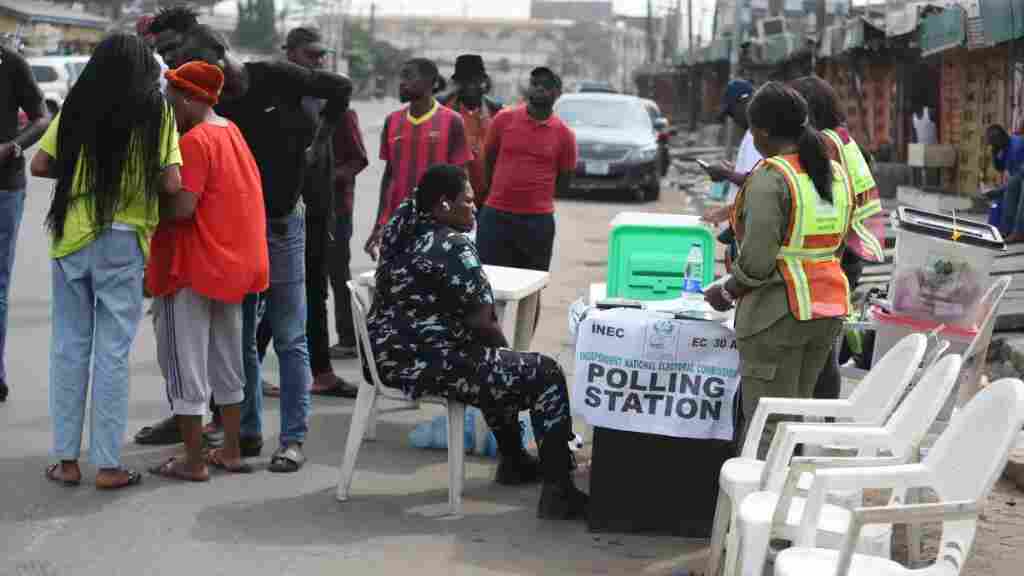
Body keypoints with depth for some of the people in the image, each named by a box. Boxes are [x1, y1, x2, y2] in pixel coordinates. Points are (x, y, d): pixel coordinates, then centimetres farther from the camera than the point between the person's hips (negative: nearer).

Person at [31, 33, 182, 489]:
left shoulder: (77, 106, 4)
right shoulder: (155, 111, -3)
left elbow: (39, 165, 4)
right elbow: (171, 183, -9)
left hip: (70, 235, 3)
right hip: (122, 239, -2)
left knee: (69, 345, 11)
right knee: (112, 351, 3)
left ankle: (66, 460, 14)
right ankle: (108, 464, 6)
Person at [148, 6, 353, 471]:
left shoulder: (277, 79, -9)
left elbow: (340, 89, 1)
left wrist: (315, 144, -1)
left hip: (281, 223, -4)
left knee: (288, 337, 0)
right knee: (239, 337, 9)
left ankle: (293, 439, 4)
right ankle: (248, 432, 20)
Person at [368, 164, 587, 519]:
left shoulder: (401, 227, 7)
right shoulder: (453, 247, -19)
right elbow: (481, 323, -16)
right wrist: (505, 349, 2)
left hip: (388, 355, 10)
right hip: (429, 365, -10)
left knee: (501, 365, 34)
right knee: (545, 375, -1)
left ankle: (513, 460, 42)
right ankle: (557, 491, -3)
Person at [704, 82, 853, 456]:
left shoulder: (770, 178, -15)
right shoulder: (835, 173, 10)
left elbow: (757, 260, -20)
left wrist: (725, 292, -4)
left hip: (777, 312, -8)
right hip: (829, 308, 8)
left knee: (767, 424, -3)